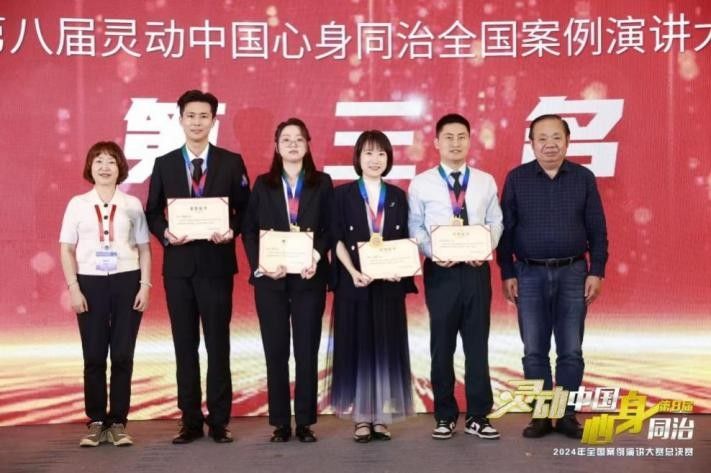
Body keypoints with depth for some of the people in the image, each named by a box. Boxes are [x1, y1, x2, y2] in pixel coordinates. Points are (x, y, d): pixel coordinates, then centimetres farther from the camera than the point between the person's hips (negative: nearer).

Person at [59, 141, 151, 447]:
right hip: (91, 283, 0)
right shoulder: (78, 204, 5)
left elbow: (144, 249, 6)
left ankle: (118, 422, 11)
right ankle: (96, 422, 12)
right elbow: (67, 249, 5)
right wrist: (73, 288, -4)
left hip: (126, 281, 0)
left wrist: (145, 286, -3)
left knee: (123, 356, 1)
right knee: (94, 357, 3)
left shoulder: (132, 204, 5)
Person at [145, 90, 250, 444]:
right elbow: (152, 212, 9)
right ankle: (190, 420, 16)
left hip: (216, 262, -2)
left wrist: (231, 231, -15)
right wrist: (165, 234, -11)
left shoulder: (231, 162, 3)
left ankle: (219, 420, 11)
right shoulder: (164, 164, 8)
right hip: (178, 263, 2)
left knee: (218, 344, 2)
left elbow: (245, 208, 4)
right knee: (185, 345, 7)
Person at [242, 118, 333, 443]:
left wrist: (316, 257, -17)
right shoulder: (263, 184, 9)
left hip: (309, 277, -1)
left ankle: (305, 422, 9)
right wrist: (260, 265, -13)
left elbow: (330, 229, 1)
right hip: (270, 277, 1)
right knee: (275, 351, 3)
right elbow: (249, 230, 3)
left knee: (307, 351, 1)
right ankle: (280, 423, 11)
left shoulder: (322, 183, 7)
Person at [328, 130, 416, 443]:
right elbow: (337, 239, -2)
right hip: (353, 282, -2)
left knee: (386, 347, 3)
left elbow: (405, 240, 8)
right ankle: (361, 418, 7)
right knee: (356, 346, 0)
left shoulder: (398, 196, 10)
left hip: (389, 282, 2)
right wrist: (353, 272, -16)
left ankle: (382, 417, 10)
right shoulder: (343, 194, 3)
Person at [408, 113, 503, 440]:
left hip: (477, 269, 2)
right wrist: (433, 253, -15)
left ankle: (478, 416, 14)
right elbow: (415, 227, 1)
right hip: (440, 270, -1)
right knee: (442, 345, 5)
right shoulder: (421, 184, 3)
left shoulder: (485, 181, 9)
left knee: (477, 344, 5)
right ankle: (445, 416, 16)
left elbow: (496, 222, 7)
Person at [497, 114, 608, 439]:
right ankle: (541, 415, 14)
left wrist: (596, 271, -3)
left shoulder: (584, 178, 3)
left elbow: (597, 229, 3)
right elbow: (506, 229, 2)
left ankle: (567, 415, 15)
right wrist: (507, 274, -2)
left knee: (571, 350, 4)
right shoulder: (516, 179, 1)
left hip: (572, 273, 0)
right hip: (530, 274, 0)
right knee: (534, 351, 4)